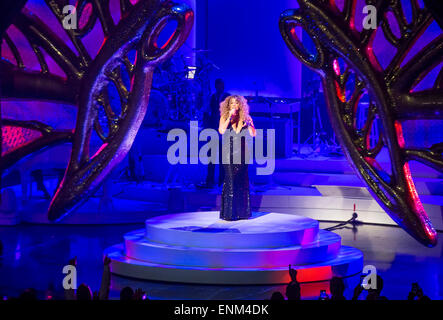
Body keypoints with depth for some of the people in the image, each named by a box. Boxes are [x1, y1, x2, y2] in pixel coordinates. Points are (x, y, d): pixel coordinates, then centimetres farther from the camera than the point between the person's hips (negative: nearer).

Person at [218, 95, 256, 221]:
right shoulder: (224, 117, 5)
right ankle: (228, 213, -5)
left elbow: (253, 134, 0)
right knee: (230, 179, -8)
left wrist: (249, 123, -15)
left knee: (242, 180, 4)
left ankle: (242, 211, 11)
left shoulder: (246, 118, 7)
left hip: (242, 153, 2)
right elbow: (221, 131, -13)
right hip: (229, 153, -2)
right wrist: (229, 117, -15)